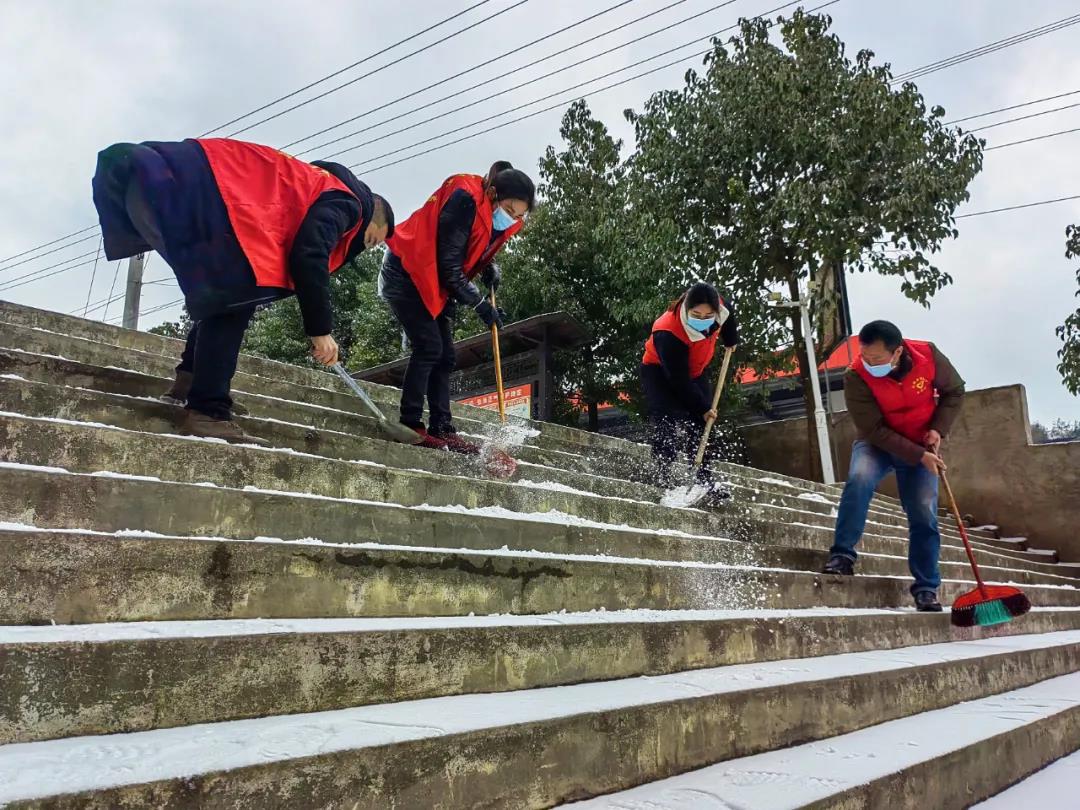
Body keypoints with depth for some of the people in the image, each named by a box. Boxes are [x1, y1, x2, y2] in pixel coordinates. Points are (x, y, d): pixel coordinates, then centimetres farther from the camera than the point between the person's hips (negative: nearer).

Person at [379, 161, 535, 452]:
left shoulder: (499, 217, -1)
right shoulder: (465, 200, -27)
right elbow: (448, 264, -26)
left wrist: (491, 269, -5)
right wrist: (480, 304, -21)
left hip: (437, 286, 9)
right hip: (406, 275, -9)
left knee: (445, 356, 3)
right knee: (429, 347, -17)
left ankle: (442, 430, 4)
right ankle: (410, 424, -11)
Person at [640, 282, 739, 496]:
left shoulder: (719, 308, -25)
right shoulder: (668, 334, -41)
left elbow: (728, 312, 5)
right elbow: (679, 381, -32)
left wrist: (731, 340, 15)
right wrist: (702, 407, -24)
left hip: (695, 372, 6)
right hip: (660, 374, -6)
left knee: (702, 428, 2)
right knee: (669, 425, -23)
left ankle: (704, 481, 7)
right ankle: (662, 477, -17)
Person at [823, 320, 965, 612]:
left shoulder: (929, 356, -18)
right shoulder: (857, 377, -26)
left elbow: (954, 392, 0)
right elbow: (874, 430, -22)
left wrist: (938, 429, -13)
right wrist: (918, 456, -26)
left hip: (922, 447, 2)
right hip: (877, 443, -2)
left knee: (924, 516, -4)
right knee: (859, 479, -33)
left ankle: (926, 589, 8)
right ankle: (843, 554, -23)